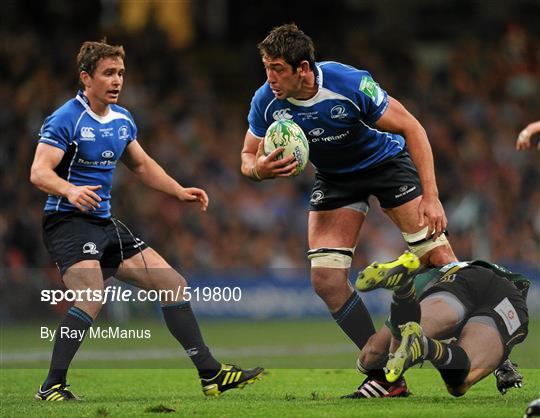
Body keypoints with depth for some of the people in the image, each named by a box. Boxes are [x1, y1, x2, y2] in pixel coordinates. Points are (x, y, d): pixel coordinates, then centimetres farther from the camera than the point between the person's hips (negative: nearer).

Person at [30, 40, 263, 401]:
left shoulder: (122, 120, 12)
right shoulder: (66, 119, -12)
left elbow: (142, 165, 27)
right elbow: (39, 172, -22)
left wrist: (179, 191, 13)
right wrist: (70, 190, -41)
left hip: (106, 224, 8)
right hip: (68, 222, -8)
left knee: (174, 285, 5)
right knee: (92, 299, -29)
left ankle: (211, 373, 12)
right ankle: (52, 386, -20)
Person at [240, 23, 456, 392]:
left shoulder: (351, 84, -31)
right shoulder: (267, 101, -21)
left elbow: (412, 129, -21)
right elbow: (248, 158, -5)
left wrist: (430, 197, -26)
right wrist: (259, 169, -31)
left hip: (386, 163, -4)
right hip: (334, 179, 4)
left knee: (440, 260, -13)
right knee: (326, 278, -12)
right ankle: (385, 375, -1)